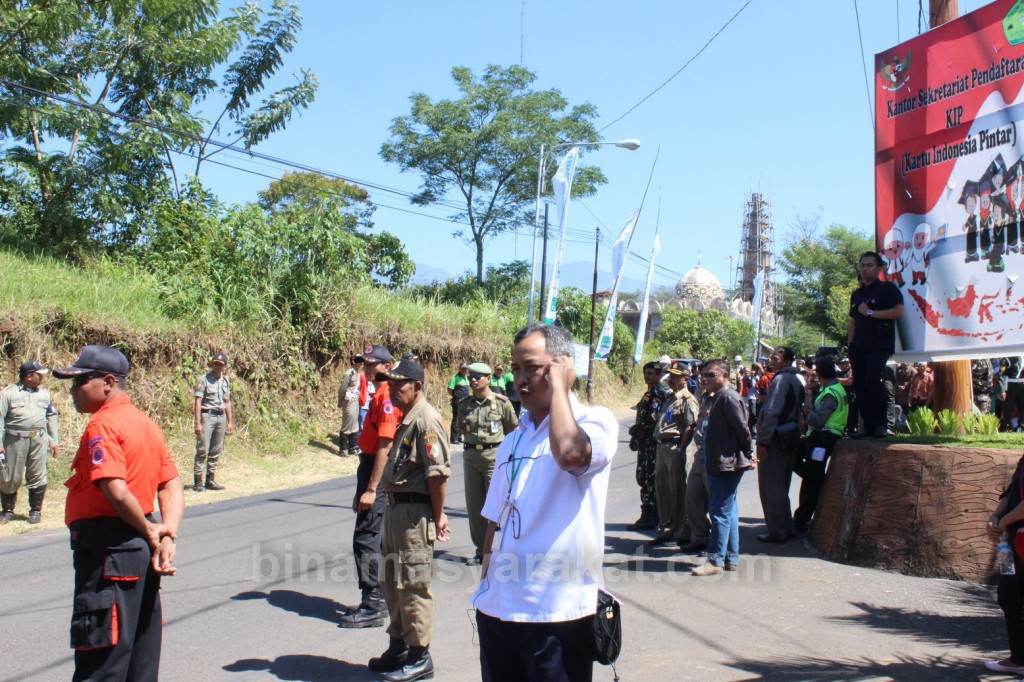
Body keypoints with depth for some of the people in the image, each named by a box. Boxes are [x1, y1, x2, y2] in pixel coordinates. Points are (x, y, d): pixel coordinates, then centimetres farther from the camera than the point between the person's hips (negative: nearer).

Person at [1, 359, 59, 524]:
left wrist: (53, 440, 12)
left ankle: (35, 510, 18)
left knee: (37, 476, 5)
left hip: (39, 439, 3)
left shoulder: (44, 393, 11)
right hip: (15, 440, -3)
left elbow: (51, 416, 17)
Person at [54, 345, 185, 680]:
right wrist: (166, 534, 0)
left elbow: (116, 491, -26)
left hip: (107, 548, -9)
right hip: (142, 551, 9)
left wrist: (150, 531, -12)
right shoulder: (145, 422, 14)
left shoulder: (102, 426, -14)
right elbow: (172, 485, 11)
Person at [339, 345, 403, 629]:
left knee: (365, 539, -8)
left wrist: (371, 489, -23)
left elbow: (385, 445, -22)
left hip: (378, 475, -11)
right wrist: (363, 487, 21)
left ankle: (371, 607, -3)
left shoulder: (386, 397, -16)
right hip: (370, 469, 11)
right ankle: (377, 597, 27)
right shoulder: (379, 396, 16)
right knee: (375, 538, 16)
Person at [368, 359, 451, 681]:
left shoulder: (426, 419, -17)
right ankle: (399, 647, 32)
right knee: (393, 582, 18)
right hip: (396, 507, 10)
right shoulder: (406, 418, 16)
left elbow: (438, 473, -22)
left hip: (414, 512, -10)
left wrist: (437, 516, -16)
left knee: (413, 583, -2)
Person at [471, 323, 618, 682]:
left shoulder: (595, 421, -8)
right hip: (497, 609, 6)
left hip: (558, 613, -6)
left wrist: (557, 384, -18)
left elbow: (569, 452, -31)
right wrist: (485, 587, 16)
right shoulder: (513, 441, 12)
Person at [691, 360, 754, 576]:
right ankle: (731, 558, 20)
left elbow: (742, 428, -18)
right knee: (728, 511, 13)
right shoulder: (721, 397, 17)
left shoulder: (728, 397, -15)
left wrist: (748, 453, -8)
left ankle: (715, 560, -5)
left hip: (727, 463, -11)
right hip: (721, 463, 11)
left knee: (720, 511, -8)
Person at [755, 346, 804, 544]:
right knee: (781, 487, 18)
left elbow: (771, 412, -22)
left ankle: (777, 531, 4)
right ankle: (787, 528, 25)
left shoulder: (780, 379, -16)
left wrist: (762, 440, -19)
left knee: (771, 488, -1)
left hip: (775, 441, -9)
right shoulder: (797, 381, 13)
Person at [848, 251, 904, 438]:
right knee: (859, 385, 1)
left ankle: (880, 424, -14)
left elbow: (899, 311, -12)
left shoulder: (887, 288, 1)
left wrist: (870, 312, -12)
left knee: (872, 379, -23)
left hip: (880, 343, -7)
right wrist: (850, 344, 11)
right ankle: (868, 426, 8)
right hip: (859, 346, 7)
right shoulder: (856, 294, 20)